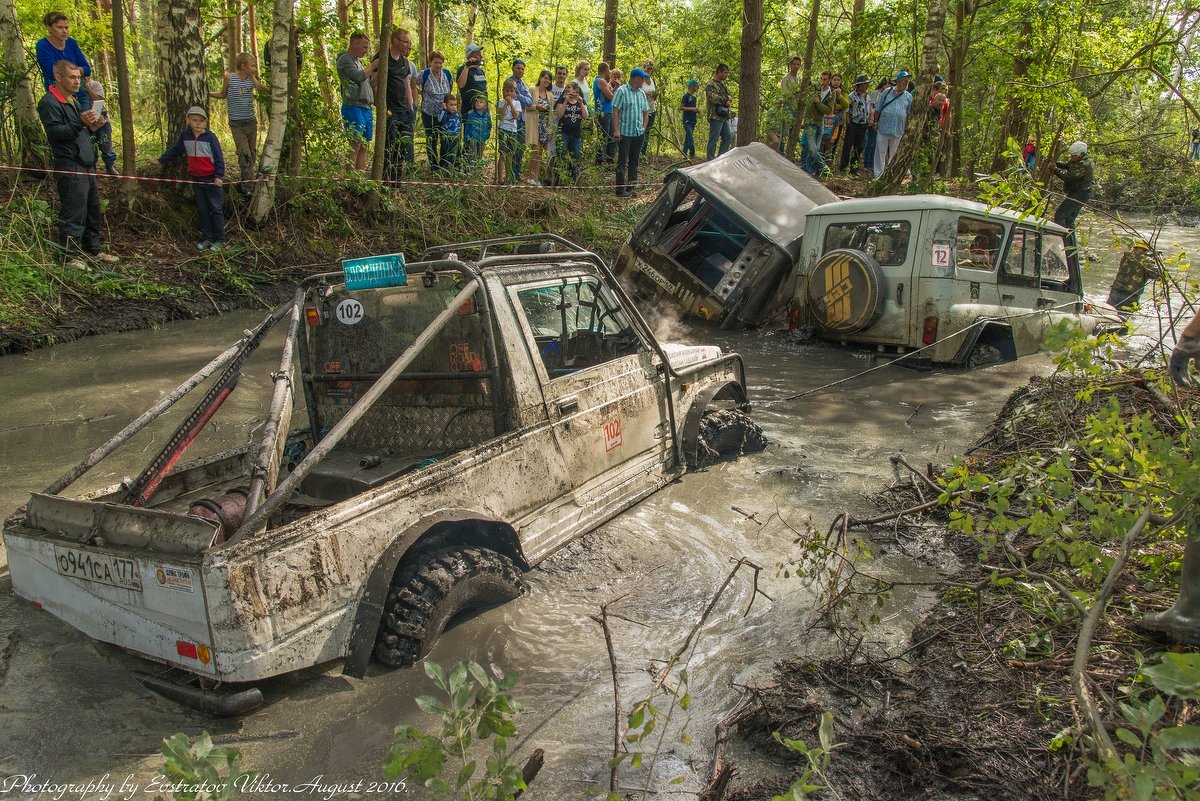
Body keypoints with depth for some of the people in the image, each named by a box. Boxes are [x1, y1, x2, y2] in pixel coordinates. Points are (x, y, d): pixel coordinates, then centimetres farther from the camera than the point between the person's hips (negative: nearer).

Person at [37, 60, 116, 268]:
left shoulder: (73, 101, 21)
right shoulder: (49, 103, -9)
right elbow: (55, 132, -18)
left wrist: (91, 127, 10)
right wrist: (81, 122, -30)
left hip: (86, 165, 9)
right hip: (70, 167, -9)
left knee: (93, 210, 14)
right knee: (73, 214, -9)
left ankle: (93, 251, 24)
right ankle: (71, 256, -4)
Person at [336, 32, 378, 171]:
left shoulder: (358, 61, 23)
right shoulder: (345, 59, -4)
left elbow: (370, 84, 21)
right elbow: (358, 77, -19)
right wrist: (373, 66, -6)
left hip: (367, 108, 9)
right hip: (353, 107, -9)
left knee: (364, 146, 6)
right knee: (355, 145, -12)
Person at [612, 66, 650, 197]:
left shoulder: (642, 93, 12)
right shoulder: (622, 91, -8)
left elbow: (646, 112, 20)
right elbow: (615, 111, -12)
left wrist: (644, 127, 8)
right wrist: (616, 130, -19)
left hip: (639, 133, 7)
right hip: (625, 133, -7)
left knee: (634, 161, 11)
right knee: (622, 161, -4)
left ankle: (632, 188, 18)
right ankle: (620, 190, -3)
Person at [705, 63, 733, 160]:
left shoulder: (722, 84, 19)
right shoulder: (711, 85, -10)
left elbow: (730, 96, 21)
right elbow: (714, 98, -24)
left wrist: (729, 99, -3)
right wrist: (726, 99, -10)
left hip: (724, 117, 9)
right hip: (716, 116, -9)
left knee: (728, 137, 11)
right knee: (713, 139, -7)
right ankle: (710, 161, -3)